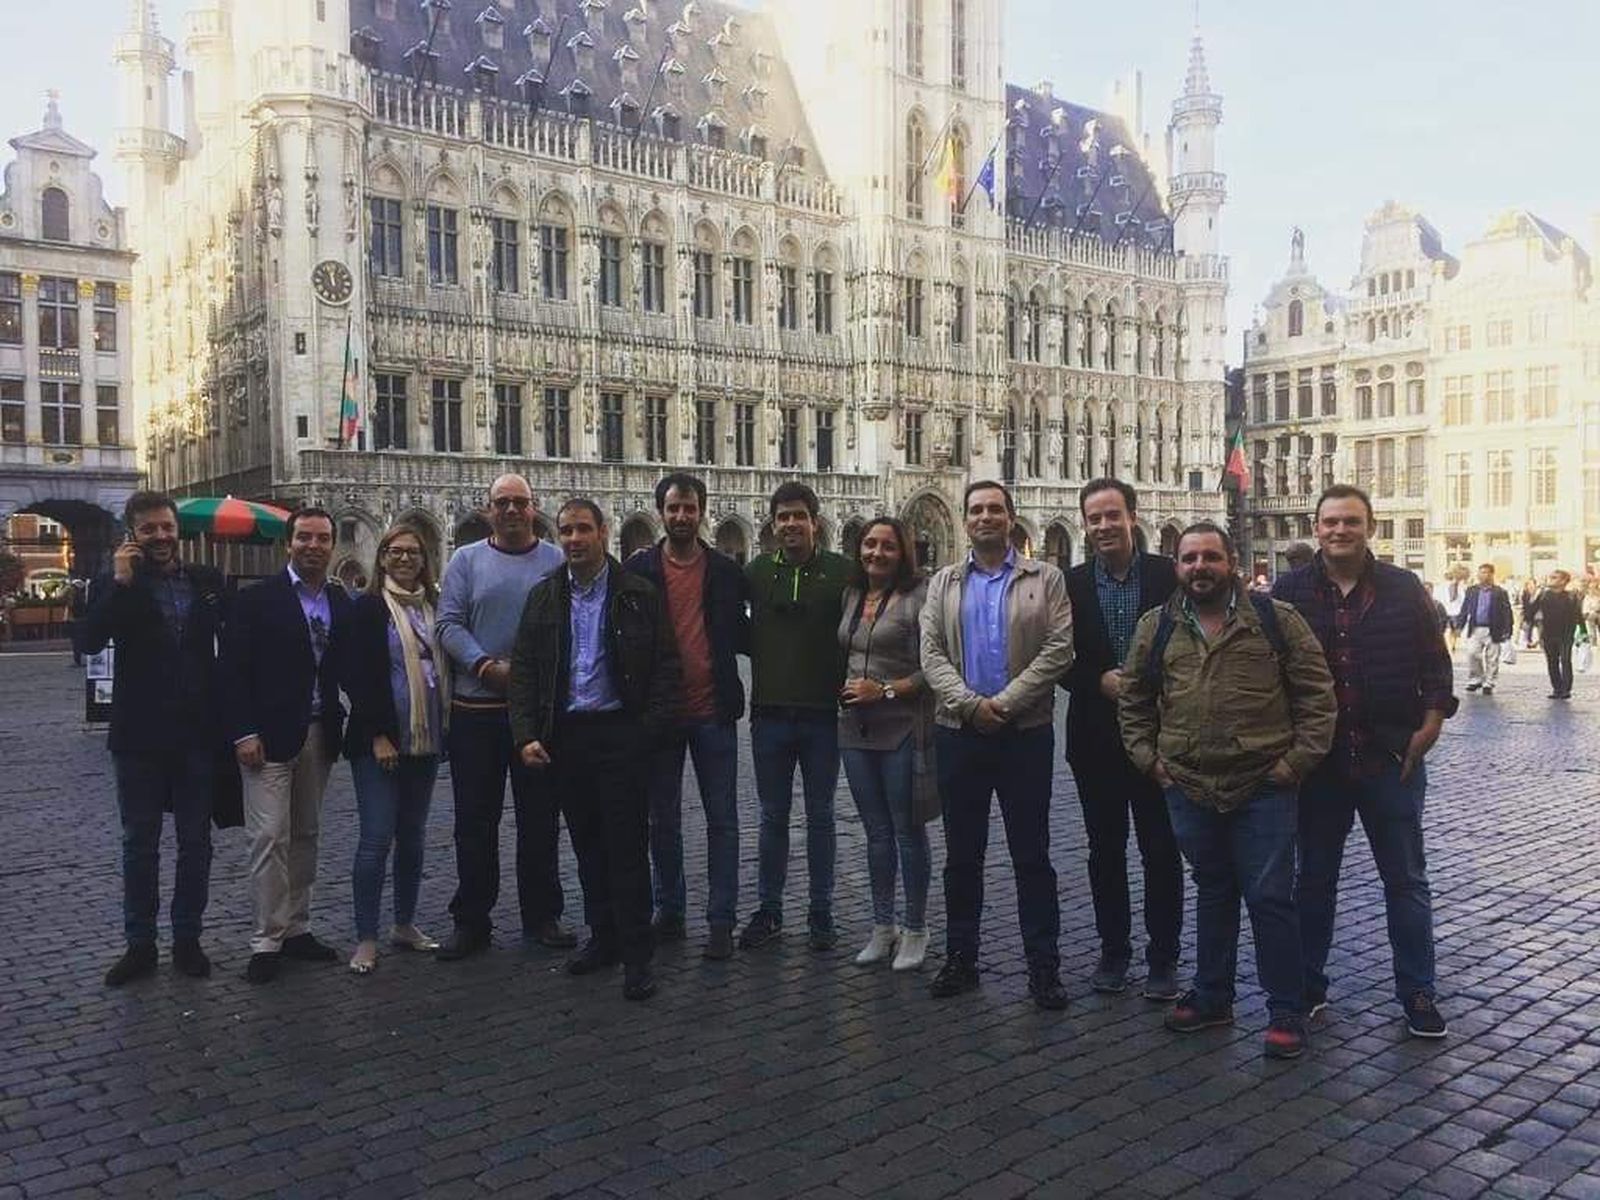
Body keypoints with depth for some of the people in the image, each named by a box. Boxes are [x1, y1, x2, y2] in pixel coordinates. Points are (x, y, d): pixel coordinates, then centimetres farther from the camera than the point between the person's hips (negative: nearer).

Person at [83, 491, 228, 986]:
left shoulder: (208, 581, 3)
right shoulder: (115, 583, -2)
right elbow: (91, 641, -17)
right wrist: (121, 583, -22)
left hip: (198, 732, 1)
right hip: (139, 735, -1)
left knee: (195, 842, 9)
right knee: (139, 843, 10)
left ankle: (187, 940, 22)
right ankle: (139, 944, 22)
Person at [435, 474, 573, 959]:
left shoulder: (556, 561, 6)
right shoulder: (466, 560, 7)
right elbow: (449, 624, -1)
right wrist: (487, 667, -16)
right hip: (476, 707, 0)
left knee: (540, 816, 8)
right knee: (475, 818, 6)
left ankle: (541, 915, 20)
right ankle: (471, 920, 17)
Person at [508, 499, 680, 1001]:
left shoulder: (639, 595, -2)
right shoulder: (544, 597, 9)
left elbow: (665, 667, -2)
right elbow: (523, 671, 7)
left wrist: (649, 729, -10)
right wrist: (526, 735, -2)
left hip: (620, 732, -4)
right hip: (564, 736, 4)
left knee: (627, 845, -3)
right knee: (587, 845, 13)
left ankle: (636, 954, 5)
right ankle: (603, 936, 26)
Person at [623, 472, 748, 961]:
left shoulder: (725, 570, 3)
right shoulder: (638, 568, 0)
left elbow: (740, 635, 9)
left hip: (713, 713, 0)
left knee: (722, 821, 4)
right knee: (663, 820, 12)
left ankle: (721, 921, 12)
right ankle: (669, 911, 27)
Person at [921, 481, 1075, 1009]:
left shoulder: (1044, 579, 3)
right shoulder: (943, 583, 11)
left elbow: (1059, 649, -7)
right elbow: (931, 654, 2)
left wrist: (1003, 703, -14)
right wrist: (970, 704, -13)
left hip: (1025, 732, -2)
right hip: (959, 732, 3)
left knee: (1031, 854, 3)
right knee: (961, 853, 10)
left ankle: (1044, 966, 11)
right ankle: (960, 957, 21)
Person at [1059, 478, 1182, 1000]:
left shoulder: (1168, 575, -2)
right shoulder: (1071, 584, 2)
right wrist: (1100, 681, -14)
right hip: (1095, 738, 2)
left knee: (1161, 851, 6)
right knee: (1105, 850, 11)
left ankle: (1163, 957, 18)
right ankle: (1113, 950, 24)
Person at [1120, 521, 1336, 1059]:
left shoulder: (1276, 619, -2)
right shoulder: (1156, 627, 6)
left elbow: (1316, 692, -1)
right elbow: (1133, 701, 15)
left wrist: (1298, 759, -7)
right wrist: (1148, 757, 7)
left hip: (1264, 787, -3)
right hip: (1189, 788, 3)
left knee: (1270, 897, 2)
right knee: (1212, 892, 17)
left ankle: (1286, 1012, 15)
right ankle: (1211, 996, 30)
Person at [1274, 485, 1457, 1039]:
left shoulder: (1404, 589, 1)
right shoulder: (1290, 592, -1)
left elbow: (1435, 661, 6)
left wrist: (1430, 723, -4)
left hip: (1392, 758, 0)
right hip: (1317, 760, 0)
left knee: (1406, 880, 8)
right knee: (1315, 877, 13)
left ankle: (1417, 993, 20)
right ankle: (1307, 984, 26)